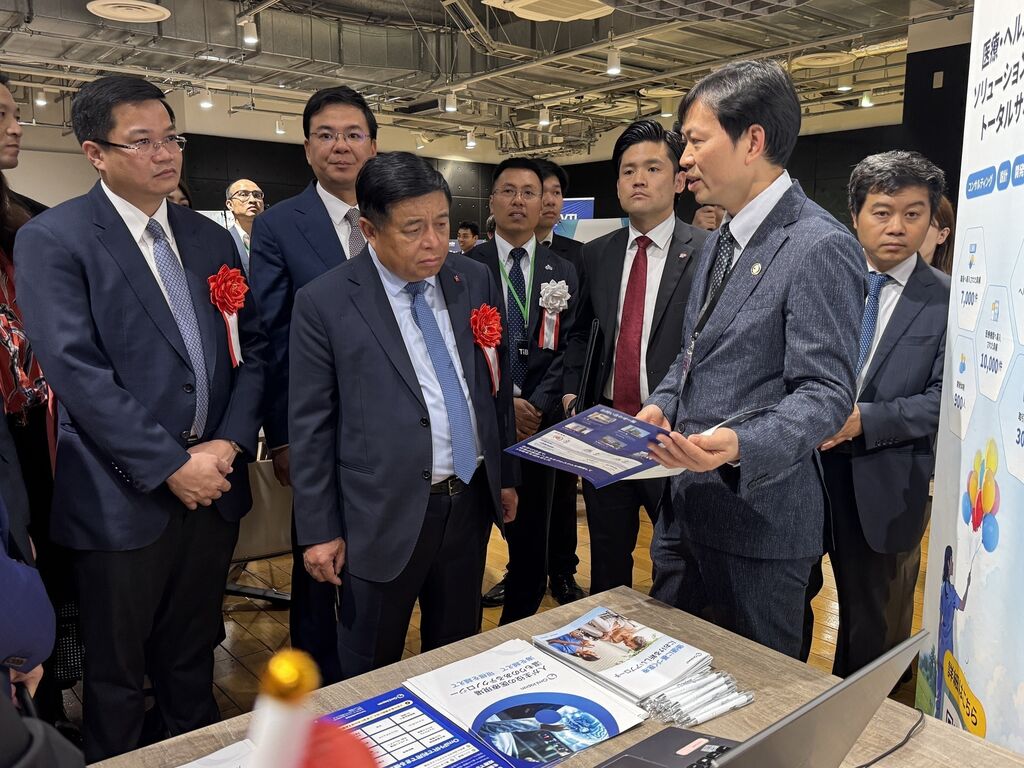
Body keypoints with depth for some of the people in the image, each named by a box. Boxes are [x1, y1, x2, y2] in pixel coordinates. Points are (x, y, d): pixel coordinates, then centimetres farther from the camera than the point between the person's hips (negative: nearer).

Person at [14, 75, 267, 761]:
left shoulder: (210, 238, 8)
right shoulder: (53, 240, -8)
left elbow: (250, 346, 5)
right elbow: (76, 371, -17)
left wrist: (228, 443, -8)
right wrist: (171, 467, -18)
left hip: (213, 485, 5)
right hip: (123, 498, -4)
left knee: (192, 659, 22)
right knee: (117, 677, 16)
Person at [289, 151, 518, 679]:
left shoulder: (476, 281, 2)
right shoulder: (324, 303, -11)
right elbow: (309, 426, -8)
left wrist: (506, 475, 13)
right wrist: (318, 530, -6)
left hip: (471, 500, 4)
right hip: (385, 515, -4)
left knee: (460, 653, 22)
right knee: (370, 670, 15)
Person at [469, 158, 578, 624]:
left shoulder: (563, 274, 8)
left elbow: (566, 350, 2)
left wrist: (537, 407, -12)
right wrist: (502, 403, -12)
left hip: (538, 424, 2)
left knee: (532, 547, 9)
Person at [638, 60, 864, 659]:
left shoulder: (821, 247, -16)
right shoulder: (720, 243, 13)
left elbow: (825, 393, -20)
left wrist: (742, 446, -36)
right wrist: (662, 405, 2)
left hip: (759, 519, -8)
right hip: (685, 507, 8)